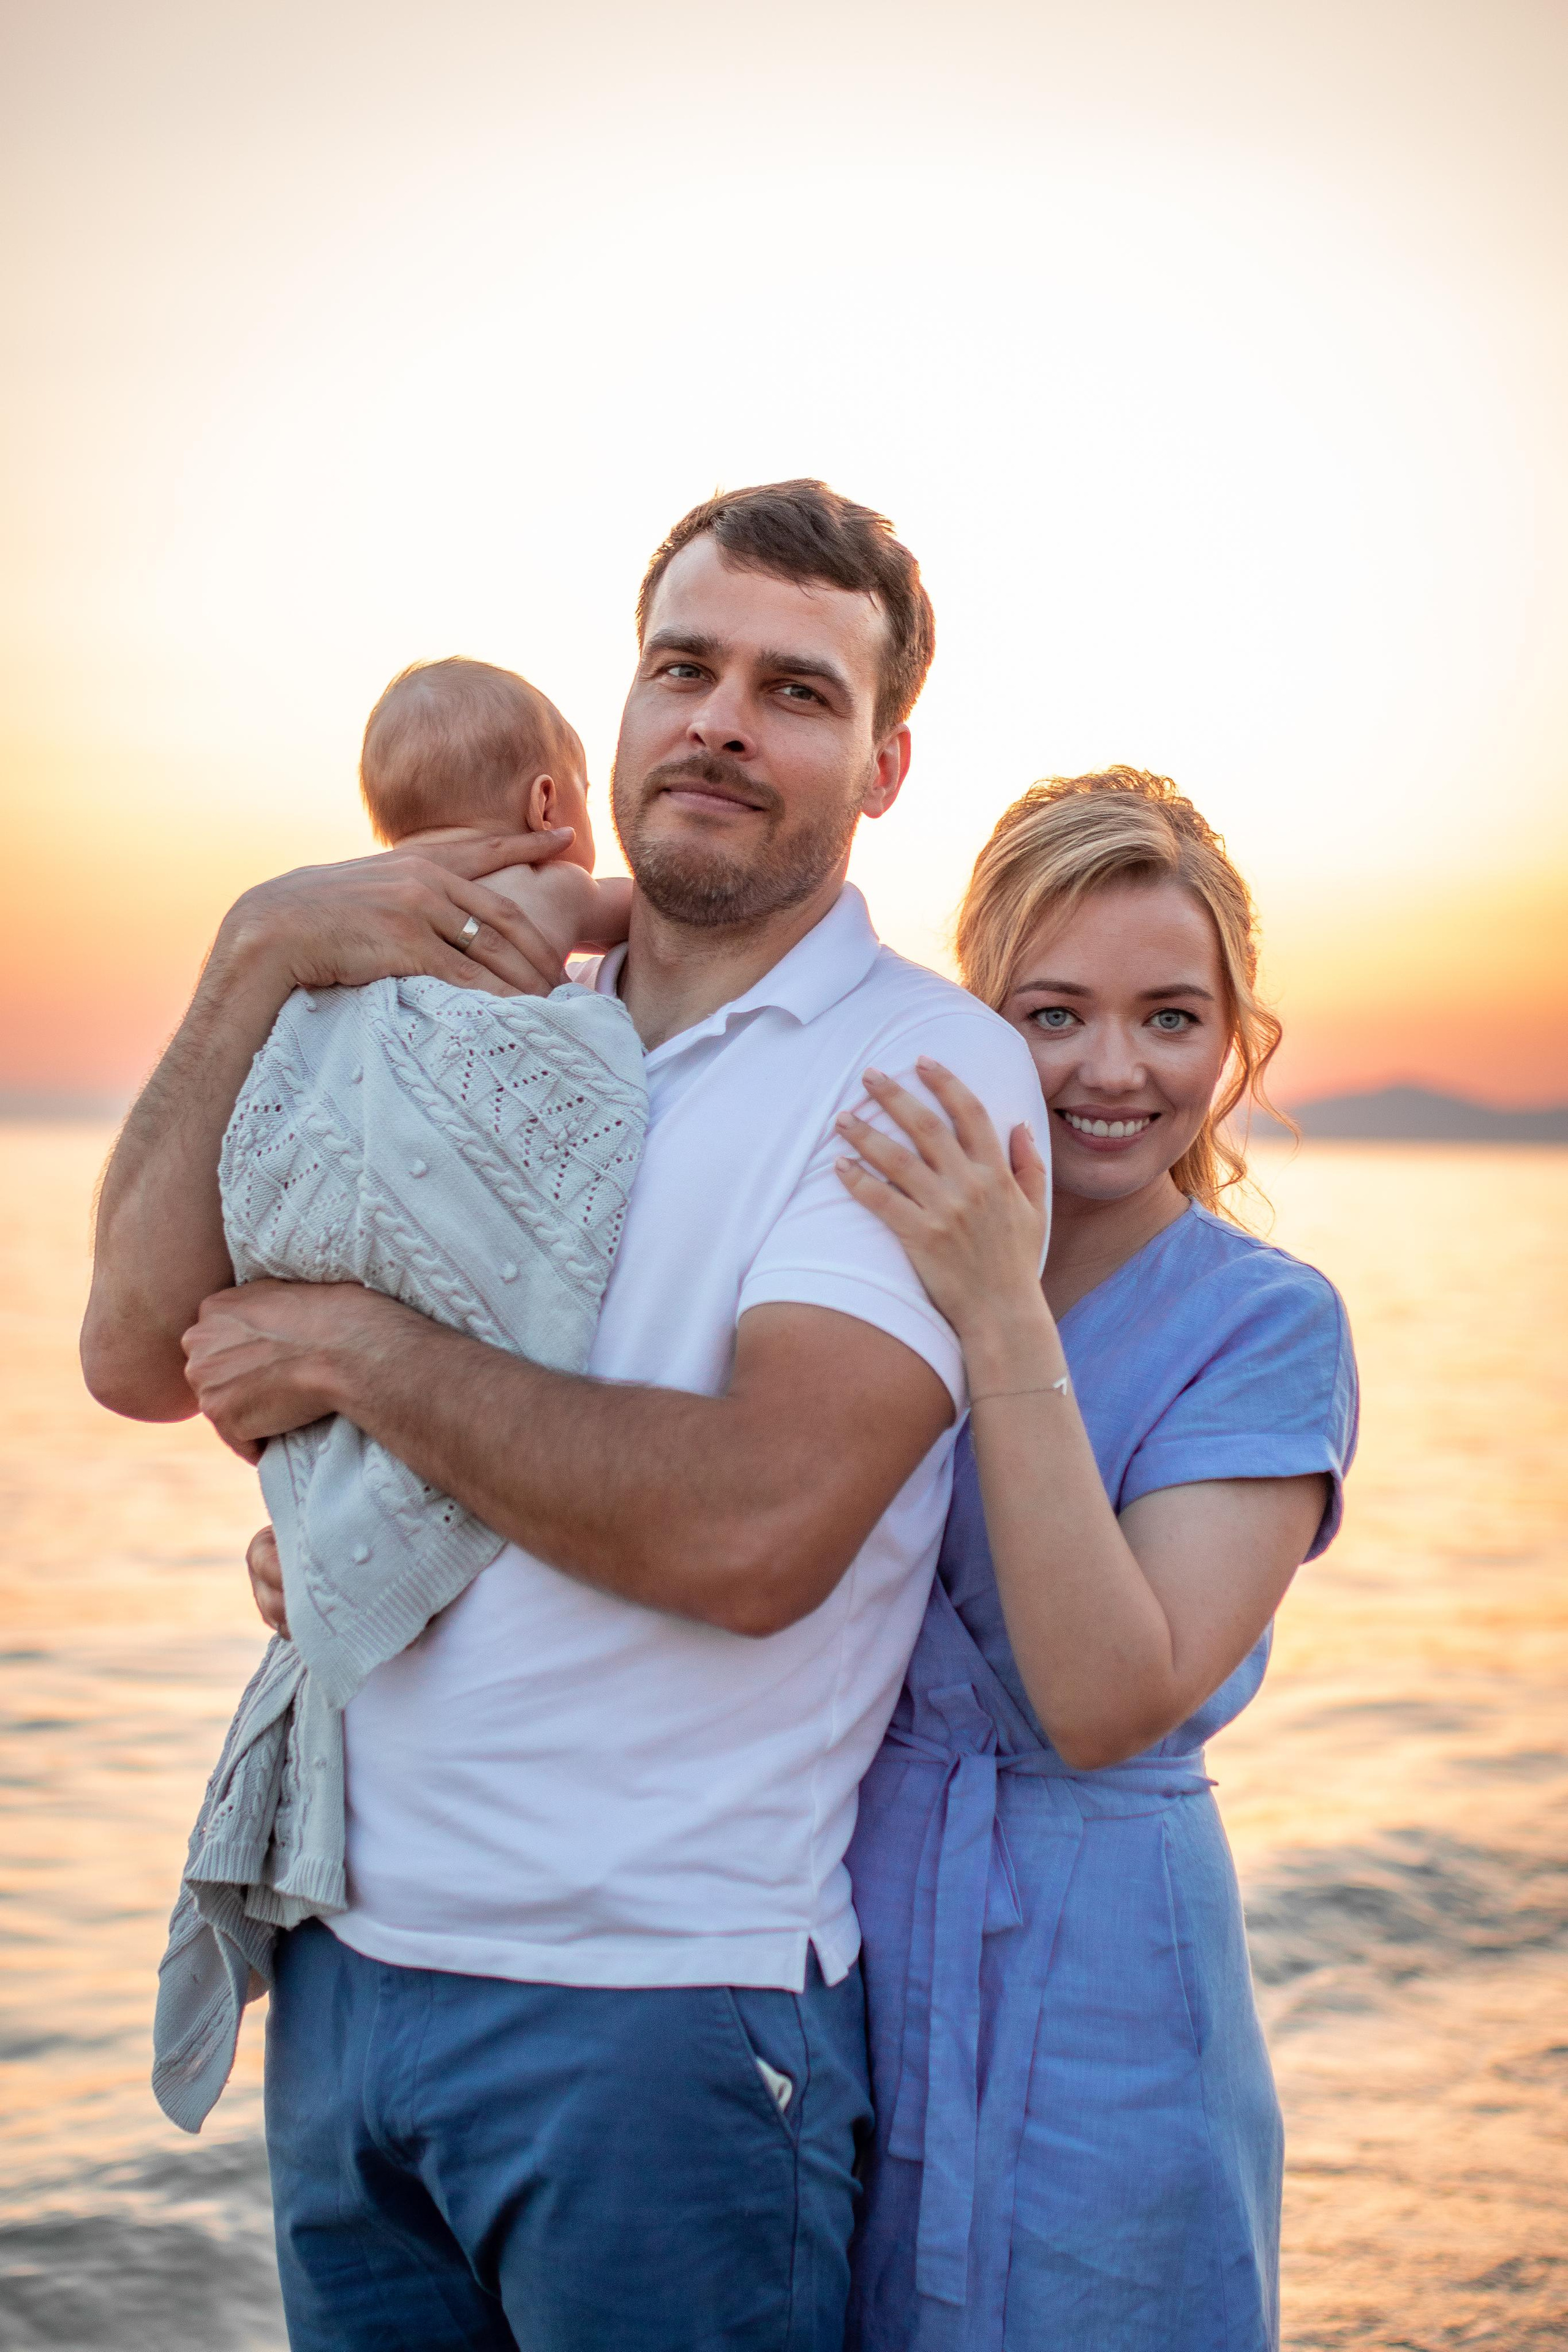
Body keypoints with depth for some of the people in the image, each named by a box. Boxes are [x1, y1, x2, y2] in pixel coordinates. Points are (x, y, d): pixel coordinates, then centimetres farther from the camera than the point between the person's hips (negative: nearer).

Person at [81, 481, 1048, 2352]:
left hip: (661, 2007, -5)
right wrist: (260, 955, -7)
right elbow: (138, 1354, 1)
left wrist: (356, 1349, -14)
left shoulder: (927, 1071, -9)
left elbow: (753, 1526, -23)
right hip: (347, 1969, 6)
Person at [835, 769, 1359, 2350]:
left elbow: (1111, 1702, -21)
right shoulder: (868, 1245, 1)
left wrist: (1004, 1326, -27)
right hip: (810, 1966, 4)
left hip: (1085, 2013, -3)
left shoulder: (1265, 1324, -10)